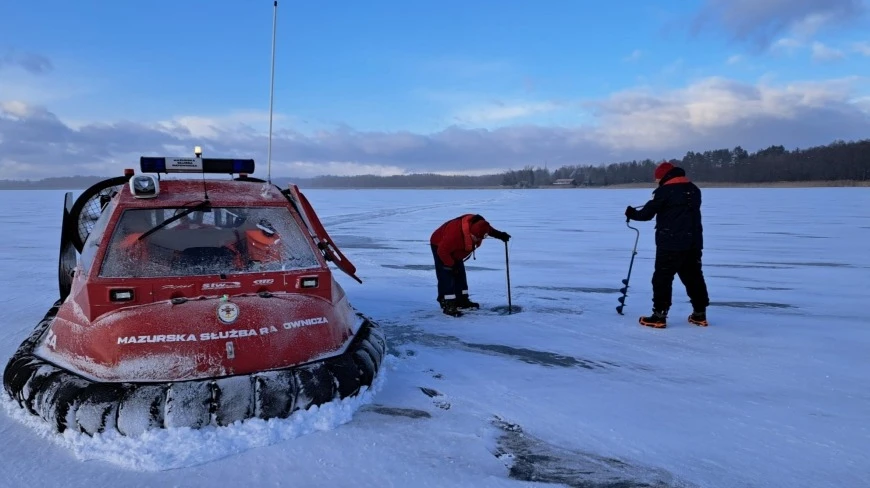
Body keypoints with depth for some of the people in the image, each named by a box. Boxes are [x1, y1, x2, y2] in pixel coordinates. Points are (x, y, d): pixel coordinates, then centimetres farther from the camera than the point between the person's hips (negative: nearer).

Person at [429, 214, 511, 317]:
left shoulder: (478, 224, -22)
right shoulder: (455, 233, -45)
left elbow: (488, 229, 4)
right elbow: (442, 251, -34)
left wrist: (499, 235, -7)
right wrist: (451, 265, -24)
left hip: (455, 249, 8)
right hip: (439, 246, -8)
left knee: (460, 275, 11)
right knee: (447, 276, -15)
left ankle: (462, 300, 21)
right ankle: (447, 305, -13)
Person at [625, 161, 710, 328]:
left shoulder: (665, 191, -10)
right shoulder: (694, 190, 11)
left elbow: (647, 213, -7)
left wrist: (632, 213, 12)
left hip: (671, 243, -7)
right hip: (693, 243, 7)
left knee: (662, 279, -1)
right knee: (694, 278, 15)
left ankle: (659, 316, -1)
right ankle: (700, 314, 20)